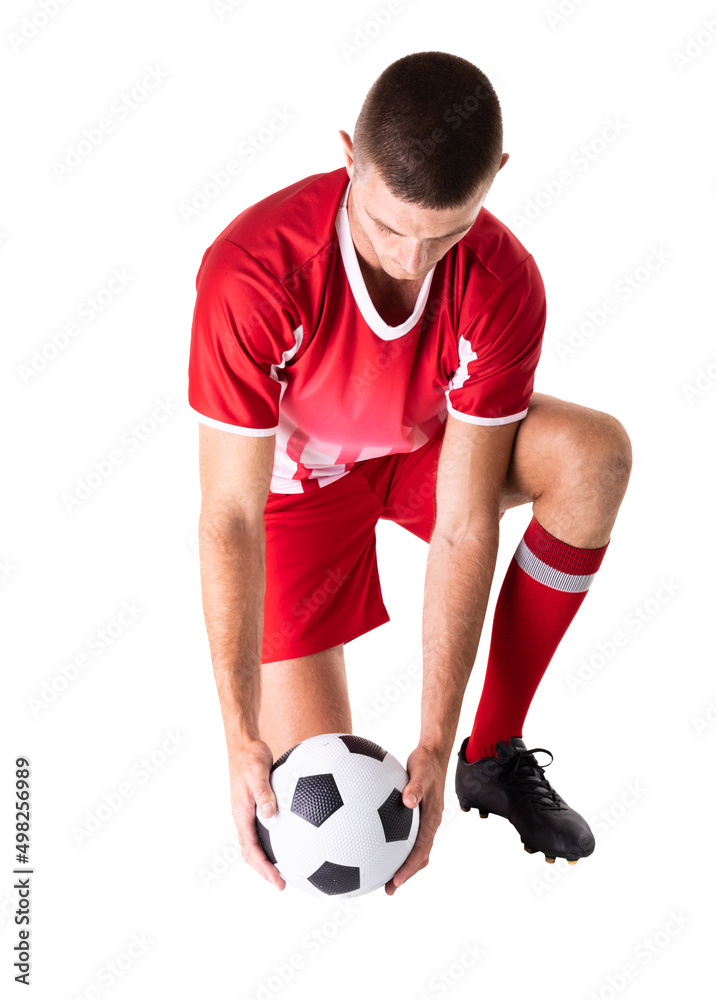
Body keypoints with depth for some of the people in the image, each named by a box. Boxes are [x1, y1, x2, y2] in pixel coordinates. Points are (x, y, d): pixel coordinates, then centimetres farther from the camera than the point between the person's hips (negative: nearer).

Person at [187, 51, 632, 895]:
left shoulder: (503, 286, -29)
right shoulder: (250, 271, -36)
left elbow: (464, 527, -28)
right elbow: (230, 515, -31)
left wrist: (434, 745, -30)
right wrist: (241, 738, -34)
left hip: (426, 447, 3)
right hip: (295, 480, -2)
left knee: (597, 453, -29)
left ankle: (493, 754, -13)